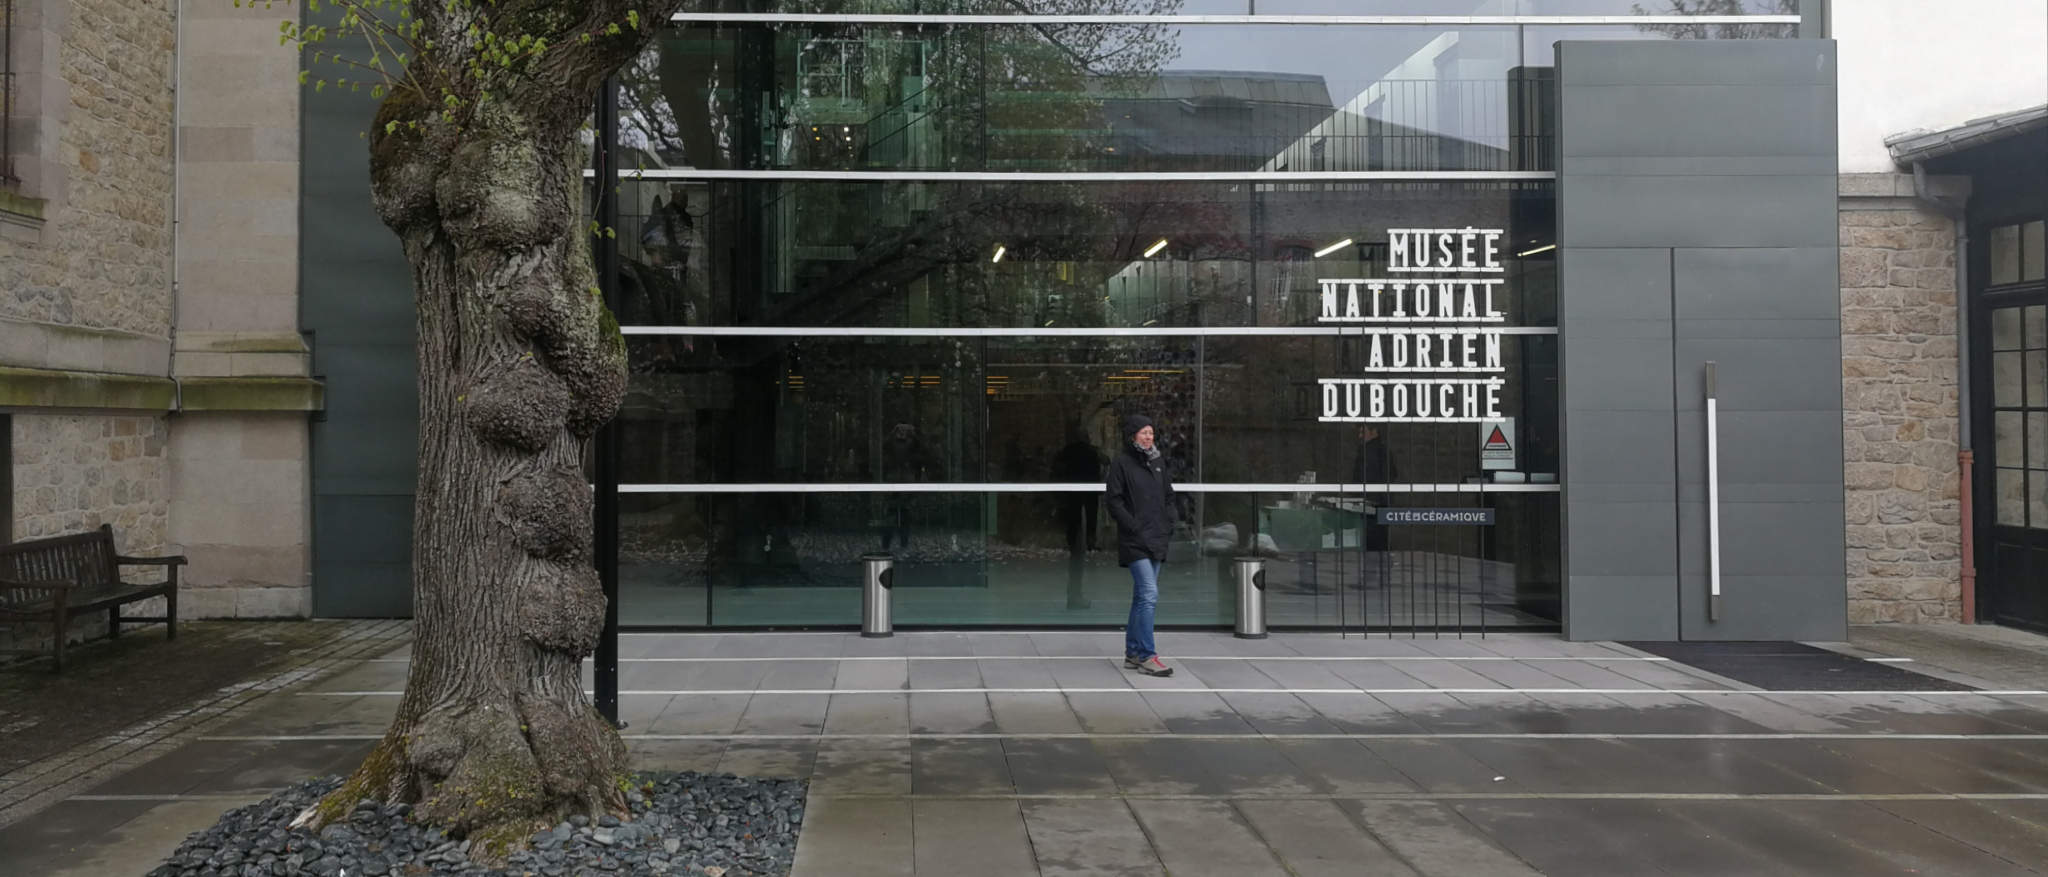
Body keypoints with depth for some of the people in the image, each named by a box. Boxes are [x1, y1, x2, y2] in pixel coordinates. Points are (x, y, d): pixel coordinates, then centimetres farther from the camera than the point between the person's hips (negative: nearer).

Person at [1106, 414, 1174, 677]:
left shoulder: (1158, 463, 14)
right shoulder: (1121, 463, -7)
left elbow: (1169, 496, 22)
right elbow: (1112, 499, -10)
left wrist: (1167, 523, 8)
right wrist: (1133, 526, -14)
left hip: (1156, 540, 7)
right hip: (1134, 541, -7)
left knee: (1142, 597, 13)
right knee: (1149, 595, -16)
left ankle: (1133, 652, 22)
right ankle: (1146, 656, -13)